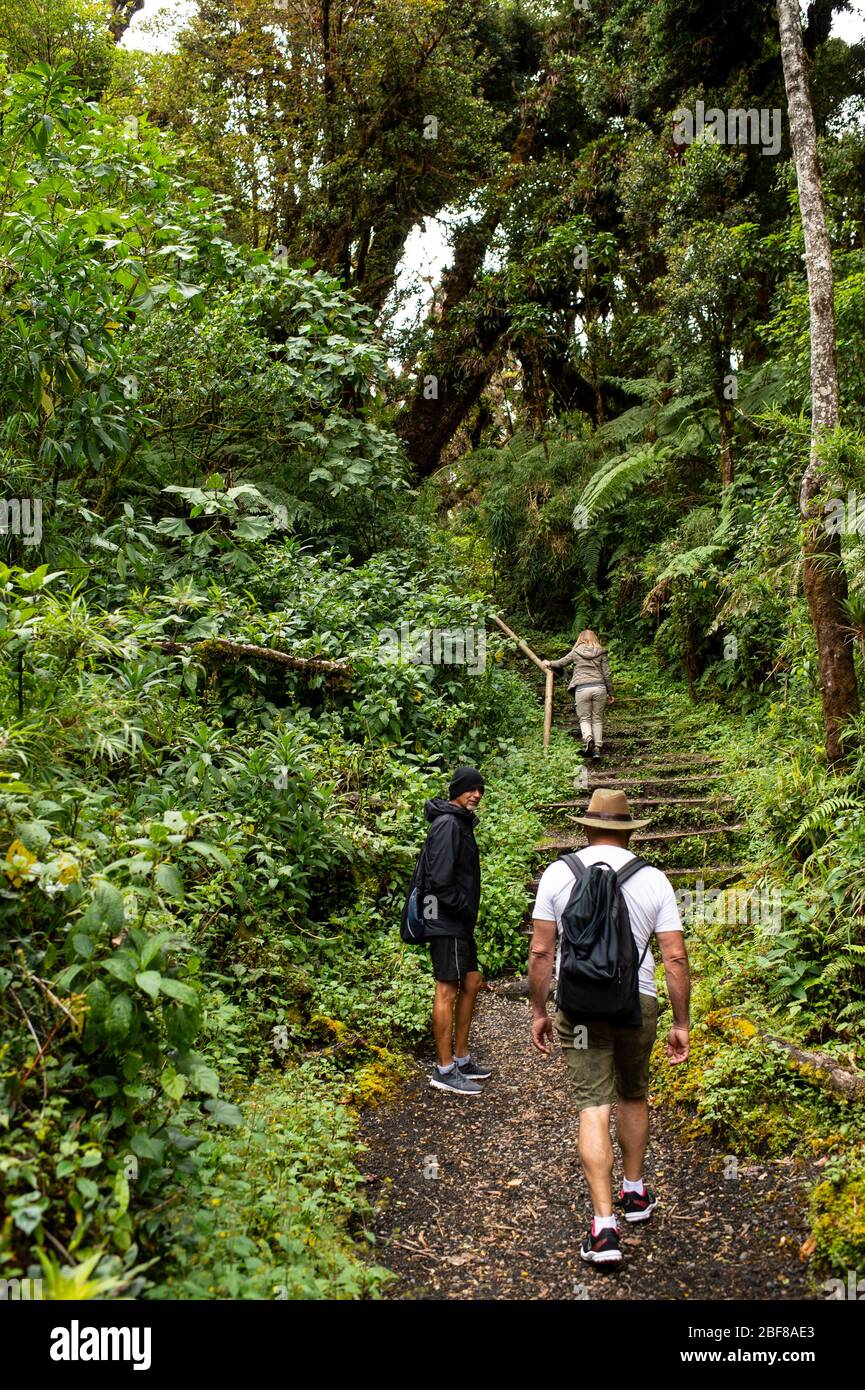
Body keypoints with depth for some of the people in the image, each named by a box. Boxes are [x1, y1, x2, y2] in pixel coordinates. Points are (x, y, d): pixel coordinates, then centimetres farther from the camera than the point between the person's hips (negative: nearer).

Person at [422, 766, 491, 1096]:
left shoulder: (461, 822, 15)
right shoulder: (448, 824, -17)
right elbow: (441, 880, -24)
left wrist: (469, 913, 12)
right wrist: (465, 909, -14)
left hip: (460, 923, 11)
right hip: (446, 922, -11)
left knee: (471, 983, 16)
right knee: (448, 991, -4)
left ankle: (462, 1059, 26)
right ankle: (445, 1070, 4)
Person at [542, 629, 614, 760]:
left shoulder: (576, 652, 8)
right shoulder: (601, 653, 9)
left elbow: (560, 663, 20)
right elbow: (606, 674, 8)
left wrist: (549, 664, 41)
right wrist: (611, 693, 16)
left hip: (581, 689, -1)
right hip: (599, 688, 1)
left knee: (584, 718, 7)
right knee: (597, 719, 10)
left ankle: (588, 738, -21)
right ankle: (597, 748, 4)